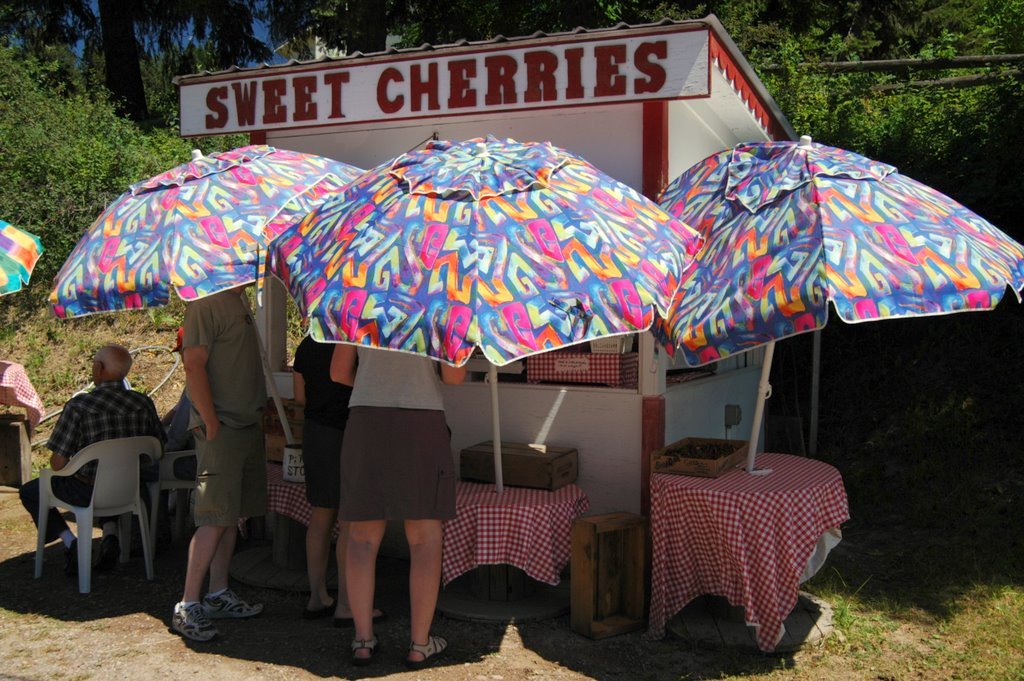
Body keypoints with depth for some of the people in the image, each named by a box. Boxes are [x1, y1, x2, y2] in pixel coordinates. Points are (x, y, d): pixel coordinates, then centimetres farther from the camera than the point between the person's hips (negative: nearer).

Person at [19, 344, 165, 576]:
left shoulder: (78, 405, -17)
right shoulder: (144, 403, -5)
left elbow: (58, 463, -14)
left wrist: (73, 475, 9)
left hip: (88, 492, -4)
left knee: (28, 491, 22)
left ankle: (71, 542, 4)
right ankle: (110, 533, 15)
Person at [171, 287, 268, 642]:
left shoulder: (239, 301, 17)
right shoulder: (207, 303, -12)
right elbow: (194, 365, -17)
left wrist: (260, 412, 14)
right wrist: (211, 422, -19)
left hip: (247, 426, 9)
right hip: (221, 429, -9)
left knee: (232, 515, 13)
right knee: (215, 518, -8)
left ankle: (218, 595, 22)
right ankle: (187, 606, 0)